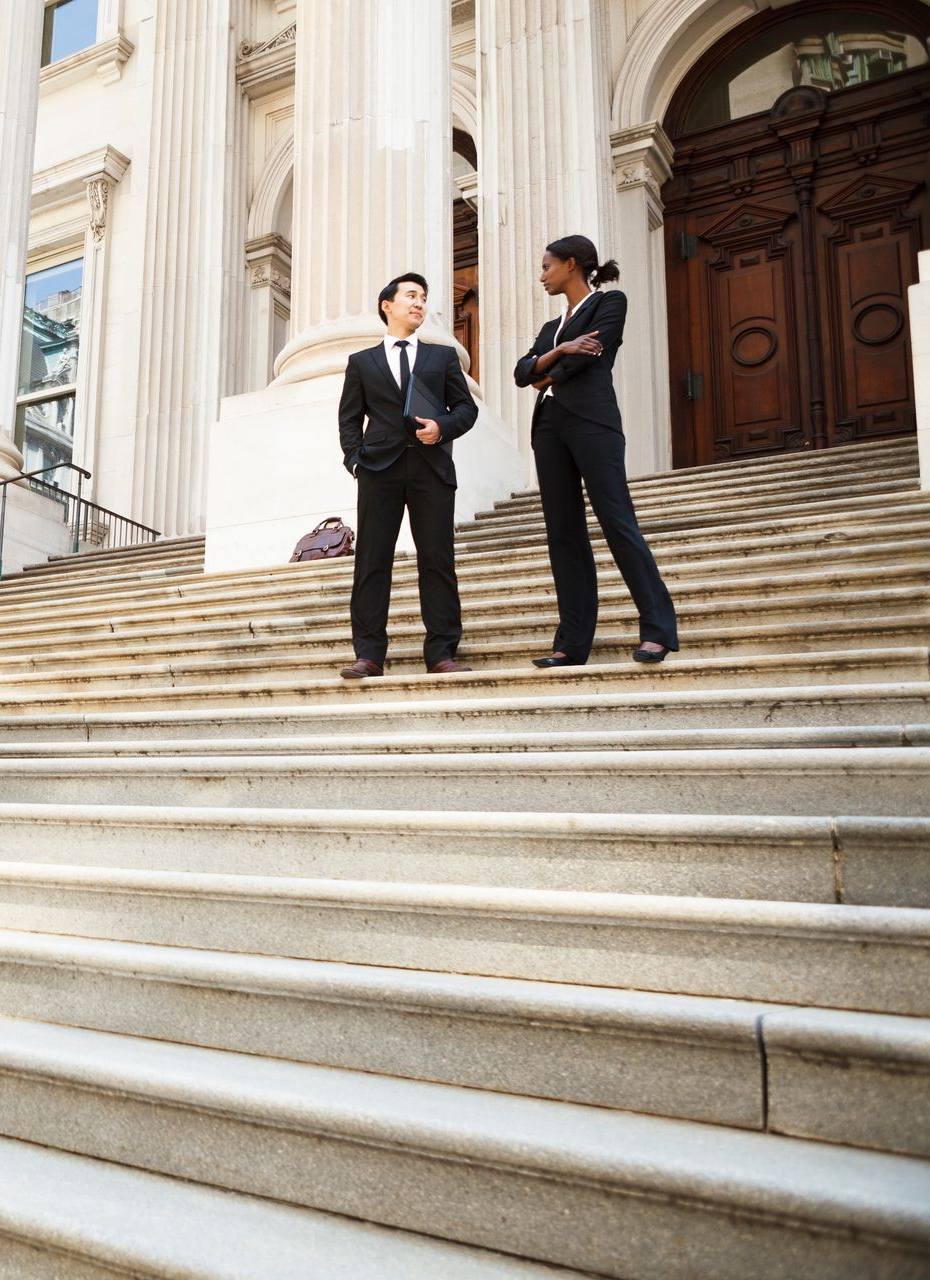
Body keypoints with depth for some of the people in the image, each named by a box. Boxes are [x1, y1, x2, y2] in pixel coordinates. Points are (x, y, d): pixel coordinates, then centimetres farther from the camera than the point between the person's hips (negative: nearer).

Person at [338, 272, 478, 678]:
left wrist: (443, 427, -8)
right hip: (380, 467, 0)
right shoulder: (362, 361, 19)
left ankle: (441, 654, -2)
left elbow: (466, 406, 13)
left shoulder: (443, 355, 20)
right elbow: (349, 418, 14)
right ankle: (369, 655, -2)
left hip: (432, 468, 0)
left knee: (437, 561, -5)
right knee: (372, 561, -5)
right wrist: (355, 460, -3)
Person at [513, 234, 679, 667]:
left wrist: (547, 377, 8)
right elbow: (522, 371, 12)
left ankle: (657, 628, -10)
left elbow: (588, 356, -6)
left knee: (617, 522, -13)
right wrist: (561, 351, -5)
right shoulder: (551, 327, 27)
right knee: (563, 533, 0)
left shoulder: (610, 302, 8)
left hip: (591, 421, -7)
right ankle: (572, 642, 0)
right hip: (549, 425, 7)